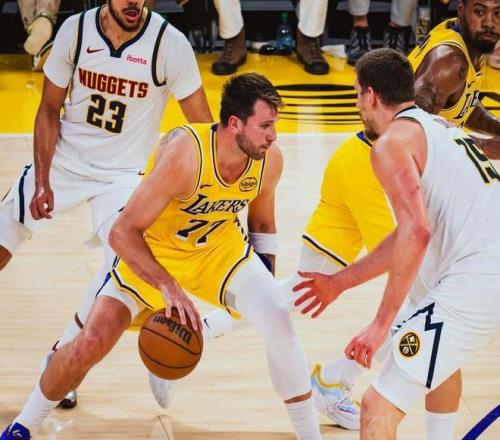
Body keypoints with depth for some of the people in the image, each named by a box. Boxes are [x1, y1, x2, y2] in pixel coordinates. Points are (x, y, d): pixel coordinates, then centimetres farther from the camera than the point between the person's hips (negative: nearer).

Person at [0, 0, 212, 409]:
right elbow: (50, 110, -2)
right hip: (63, 159, 2)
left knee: (124, 263, -18)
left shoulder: (170, 43, -18)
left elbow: (203, 126, -11)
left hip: (124, 173, -2)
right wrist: (42, 182, -8)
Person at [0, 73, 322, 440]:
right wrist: (168, 287, -42)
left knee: (279, 323, -19)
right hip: (152, 253, -3)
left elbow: (262, 223, 5)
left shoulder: (270, 160, -18)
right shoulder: (183, 153, -35)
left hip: (221, 248, 3)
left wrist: (265, 285, 4)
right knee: (91, 344, -13)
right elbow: (122, 233, -32)